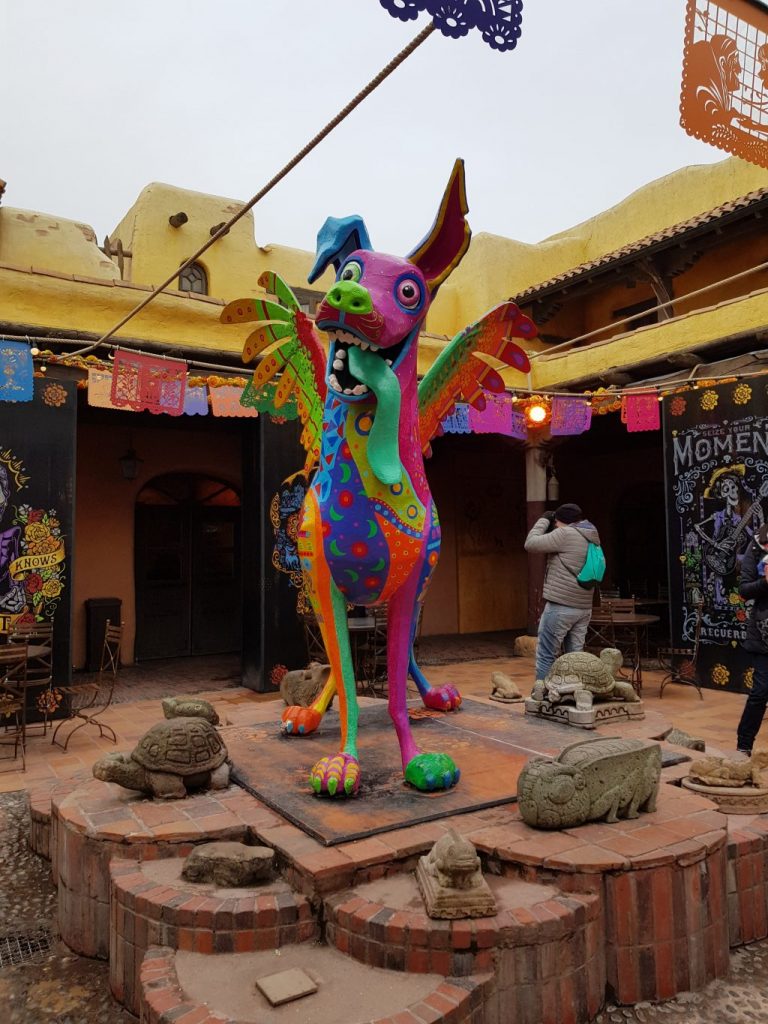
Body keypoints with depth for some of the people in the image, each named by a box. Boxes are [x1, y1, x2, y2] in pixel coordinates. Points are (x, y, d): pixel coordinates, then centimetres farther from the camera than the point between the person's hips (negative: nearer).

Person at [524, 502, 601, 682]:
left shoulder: (566, 534, -12)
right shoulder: (592, 538, 13)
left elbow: (531, 544, -9)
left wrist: (543, 520, 4)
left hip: (561, 606, -8)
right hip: (584, 607, 8)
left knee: (545, 656, 0)